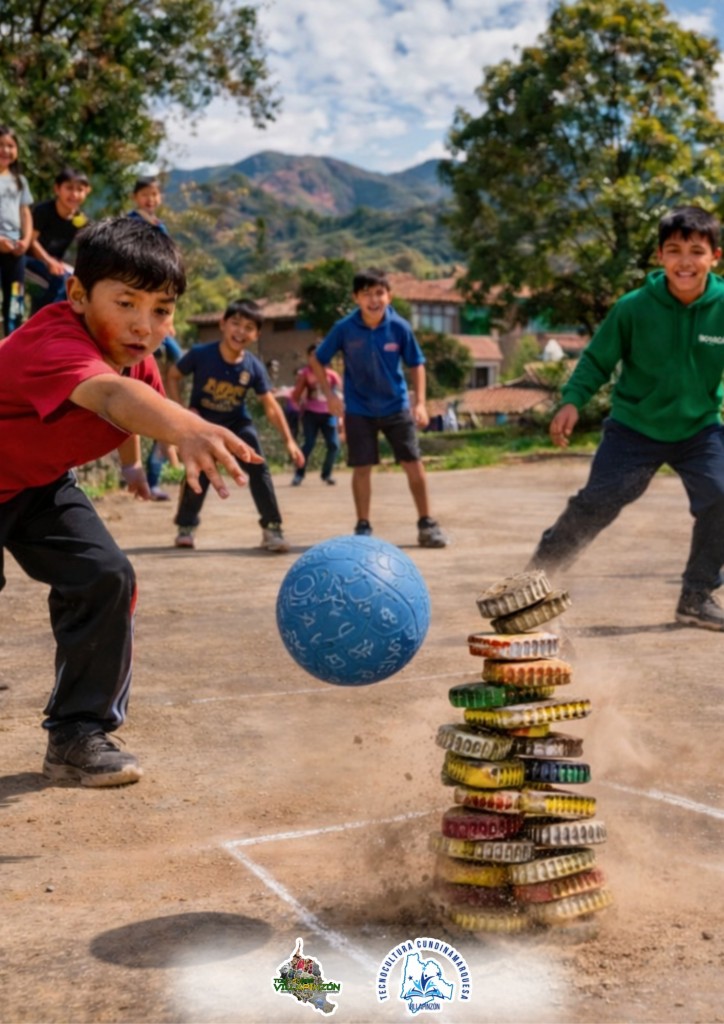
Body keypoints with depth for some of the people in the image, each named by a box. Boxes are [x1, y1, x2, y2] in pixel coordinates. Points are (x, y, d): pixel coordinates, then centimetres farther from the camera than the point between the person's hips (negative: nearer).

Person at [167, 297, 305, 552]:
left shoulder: (254, 367, -18)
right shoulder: (201, 354, -23)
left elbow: (271, 406, -12)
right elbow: (173, 376, -7)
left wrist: (289, 440, -17)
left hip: (237, 423, 1)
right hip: (202, 423, -1)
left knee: (259, 468, -13)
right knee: (198, 476, -6)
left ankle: (272, 528, -5)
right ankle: (185, 527, 19)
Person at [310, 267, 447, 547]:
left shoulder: (400, 327, -13)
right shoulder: (344, 329, -14)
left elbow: (416, 364, 0)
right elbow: (317, 361, 0)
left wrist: (420, 403, -8)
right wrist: (330, 395, -7)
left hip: (397, 406, 1)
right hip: (359, 410, -1)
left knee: (414, 464, 0)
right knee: (362, 468, 1)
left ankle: (426, 524, 11)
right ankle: (363, 527, 14)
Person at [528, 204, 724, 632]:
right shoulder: (635, 307, -18)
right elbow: (598, 359, -7)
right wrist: (573, 400, -20)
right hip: (635, 428, -1)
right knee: (596, 503, -7)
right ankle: (539, 572, 13)